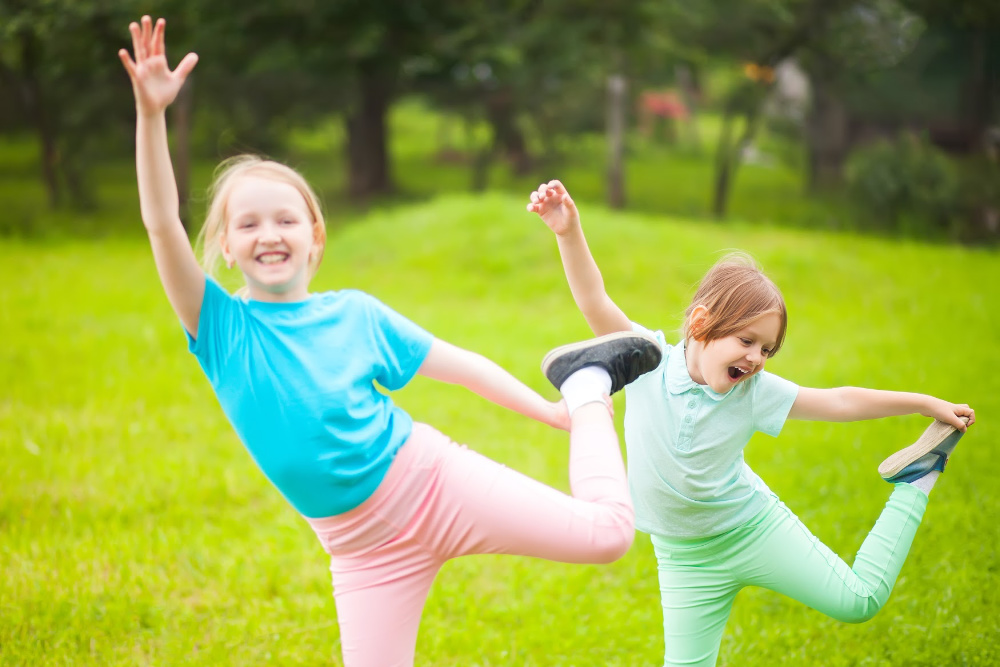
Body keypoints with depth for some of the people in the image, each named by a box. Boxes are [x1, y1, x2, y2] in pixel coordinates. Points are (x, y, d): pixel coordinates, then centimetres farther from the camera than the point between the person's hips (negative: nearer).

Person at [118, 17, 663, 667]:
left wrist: (549, 411, 9)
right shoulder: (222, 328, -4)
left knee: (607, 532, -9)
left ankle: (585, 383, 15)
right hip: (363, 545, 1)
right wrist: (150, 112, -28)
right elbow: (162, 223, -17)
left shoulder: (355, 312, 0)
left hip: (431, 478, -1)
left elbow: (458, 364, 8)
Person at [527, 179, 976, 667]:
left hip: (754, 528, 0)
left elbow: (838, 402, -6)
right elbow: (594, 301, -27)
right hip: (686, 555, 0)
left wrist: (928, 403, -1)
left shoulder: (754, 390, -15)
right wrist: (570, 233, -42)